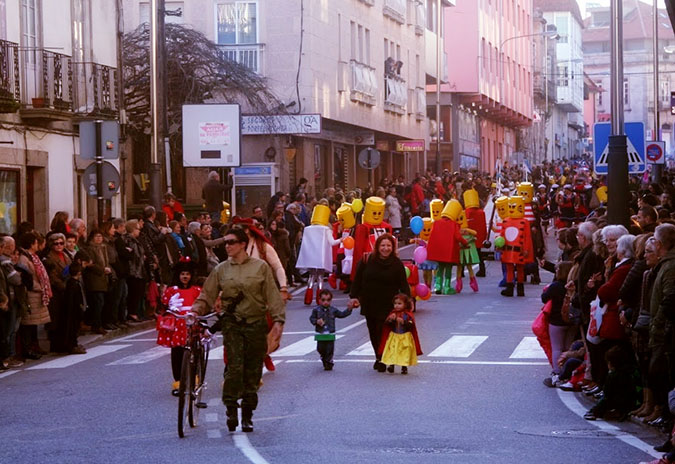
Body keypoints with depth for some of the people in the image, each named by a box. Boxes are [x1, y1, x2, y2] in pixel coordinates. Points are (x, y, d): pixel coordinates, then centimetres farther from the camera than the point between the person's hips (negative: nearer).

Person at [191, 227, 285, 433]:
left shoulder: (260, 267, 3)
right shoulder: (221, 269, 7)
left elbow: (272, 295, 4)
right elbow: (207, 295, 9)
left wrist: (278, 321, -3)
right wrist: (196, 310, -9)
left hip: (256, 324, 0)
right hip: (232, 324, 0)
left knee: (253, 371, 4)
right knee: (235, 366, -15)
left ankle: (247, 416, 13)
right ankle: (231, 410, -8)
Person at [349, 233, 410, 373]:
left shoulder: (396, 264, -3)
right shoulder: (367, 260, -2)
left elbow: (403, 285, 0)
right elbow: (357, 279, 4)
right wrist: (354, 296, 1)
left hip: (387, 305, -3)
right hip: (369, 303, 3)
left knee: (383, 331, -9)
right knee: (373, 332, 10)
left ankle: (382, 360, -1)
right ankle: (378, 357, 24)